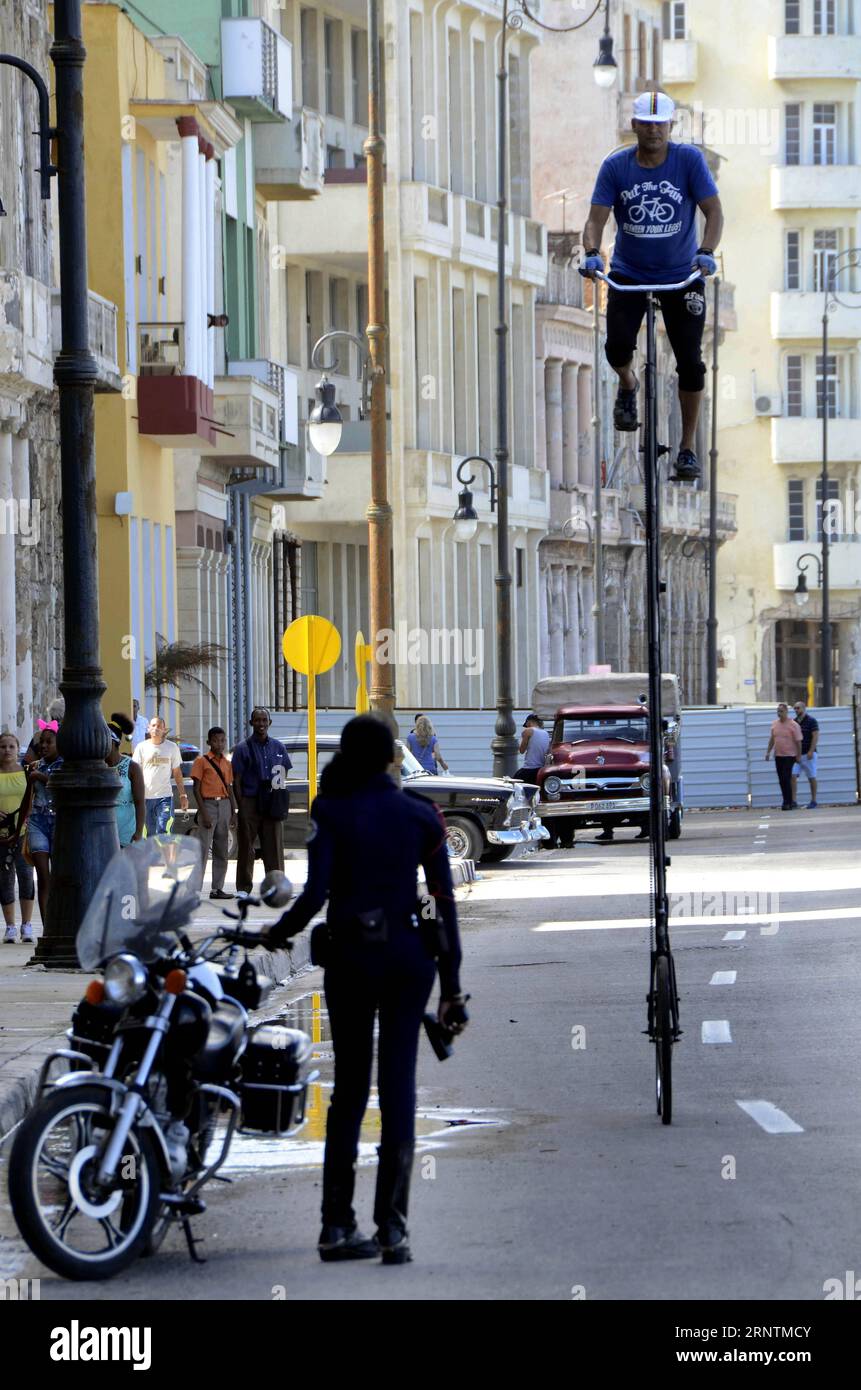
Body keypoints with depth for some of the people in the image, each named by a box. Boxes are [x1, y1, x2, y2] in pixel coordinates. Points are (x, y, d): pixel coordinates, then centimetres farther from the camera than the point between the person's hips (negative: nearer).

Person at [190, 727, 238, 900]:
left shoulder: (227, 763, 14)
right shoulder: (201, 761, -3)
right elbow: (196, 789, -6)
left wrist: (233, 813, 12)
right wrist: (204, 813, -13)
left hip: (224, 805, 6)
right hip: (208, 805, -6)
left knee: (222, 851, 7)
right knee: (202, 849, -8)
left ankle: (218, 888, 11)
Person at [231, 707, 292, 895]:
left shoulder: (277, 747, 11)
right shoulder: (243, 749, 0)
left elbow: (284, 775, 17)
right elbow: (237, 780, -2)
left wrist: (280, 801, 4)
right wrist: (241, 806, -9)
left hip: (272, 804, 3)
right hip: (250, 802, -3)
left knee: (274, 845, 2)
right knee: (246, 846, 2)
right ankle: (243, 888, 8)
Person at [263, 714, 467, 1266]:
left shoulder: (332, 812, -4)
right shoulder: (421, 814, 3)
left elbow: (315, 894, -13)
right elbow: (445, 900, 1)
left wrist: (277, 933, 6)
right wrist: (451, 982, 6)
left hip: (350, 956, -1)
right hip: (409, 956, 1)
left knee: (349, 1085, 10)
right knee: (399, 1085, 2)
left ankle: (337, 1225, 8)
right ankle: (393, 1229, -4)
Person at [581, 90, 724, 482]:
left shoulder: (689, 159, -13)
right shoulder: (615, 166, -9)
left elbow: (713, 211, -17)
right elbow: (596, 218, -13)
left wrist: (706, 252, -35)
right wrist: (592, 252, -34)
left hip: (681, 274, -1)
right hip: (629, 273, 1)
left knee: (690, 362, -5)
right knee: (618, 347, -19)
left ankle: (688, 449, 8)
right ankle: (628, 387, 18)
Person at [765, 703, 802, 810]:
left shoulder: (793, 725, -8)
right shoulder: (775, 724, 10)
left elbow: (798, 742, -8)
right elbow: (772, 740, 18)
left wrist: (798, 756, -10)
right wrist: (768, 752, 13)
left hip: (789, 756, -6)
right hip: (778, 756, 6)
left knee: (786, 779, -12)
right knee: (782, 780, 6)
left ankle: (788, 803, -8)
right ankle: (787, 802, 13)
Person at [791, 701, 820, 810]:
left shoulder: (811, 721, -6)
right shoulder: (794, 722, 11)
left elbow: (815, 736, -12)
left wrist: (811, 751, -19)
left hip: (808, 754, -5)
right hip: (796, 754, 5)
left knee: (811, 778, 3)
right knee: (793, 775, -9)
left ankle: (813, 801, 11)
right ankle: (794, 801, -11)